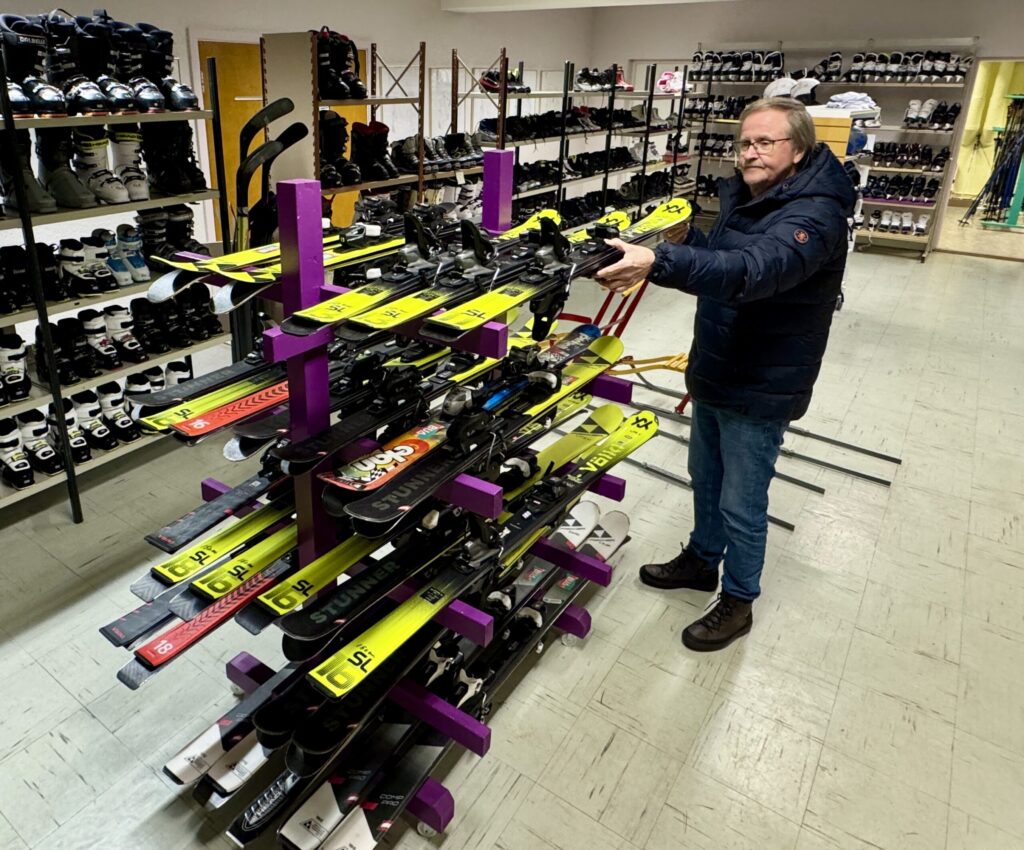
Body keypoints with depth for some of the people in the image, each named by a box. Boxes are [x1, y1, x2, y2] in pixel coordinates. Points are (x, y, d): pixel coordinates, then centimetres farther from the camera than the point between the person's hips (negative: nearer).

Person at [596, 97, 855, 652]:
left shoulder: (813, 216, -25)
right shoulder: (743, 196, 4)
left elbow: (751, 271, -45)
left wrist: (658, 263, -58)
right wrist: (684, 236, -2)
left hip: (760, 389, -8)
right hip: (713, 373, 9)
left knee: (741, 505, 6)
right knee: (705, 477, 23)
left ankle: (738, 601, 28)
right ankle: (702, 560, 45)